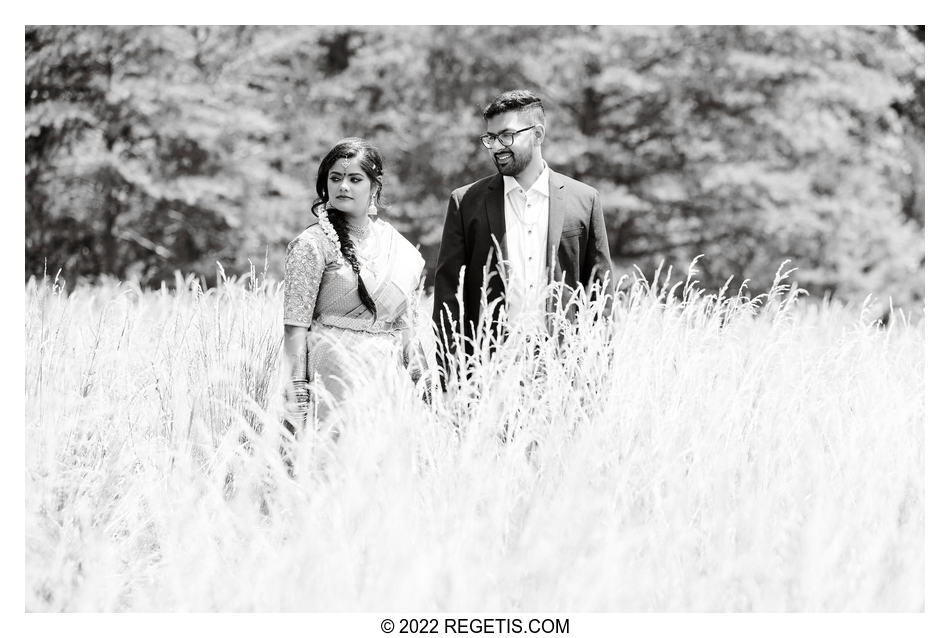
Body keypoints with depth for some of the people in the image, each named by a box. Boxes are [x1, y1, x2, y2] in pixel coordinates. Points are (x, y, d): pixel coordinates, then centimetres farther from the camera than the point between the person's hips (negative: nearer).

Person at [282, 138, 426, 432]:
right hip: (333, 372, -5)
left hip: (386, 372, 5)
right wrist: (297, 393, -13)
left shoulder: (399, 247, 13)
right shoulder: (311, 245, -2)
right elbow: (295, 326, -6)